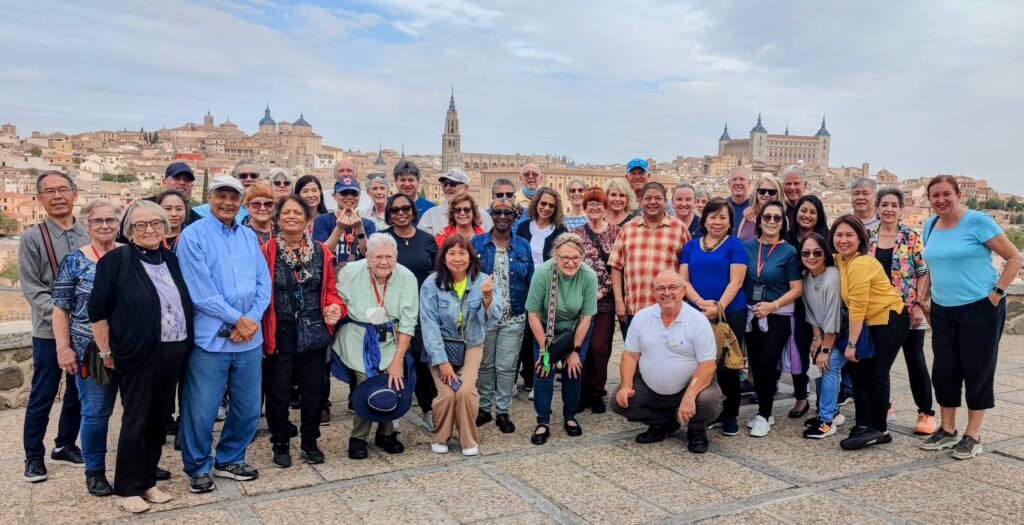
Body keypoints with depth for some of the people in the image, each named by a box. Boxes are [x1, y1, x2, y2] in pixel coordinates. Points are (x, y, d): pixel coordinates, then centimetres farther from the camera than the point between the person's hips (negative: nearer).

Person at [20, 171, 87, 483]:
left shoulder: (89, 235, 3)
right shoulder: (32, 238, -4)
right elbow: (32, 288, -8)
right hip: (50, 331, -3)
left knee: (79, 393, 14)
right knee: (42, 397, 6)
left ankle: (64, 446, 32)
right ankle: (33, 456, 23)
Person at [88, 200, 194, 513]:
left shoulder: (172, 259, 10)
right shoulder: (116, 260, -6)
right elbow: (97, 309, -5)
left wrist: (186, 342, 14)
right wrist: (106, 350, -5)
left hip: (174, 352, 5)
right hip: (137, 355, -5)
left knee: (158, 420, 13)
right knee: (136, 422, 3)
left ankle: (148, 481, 26)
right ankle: (128, 489, 16)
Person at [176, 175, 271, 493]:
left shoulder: (249, 236, 12)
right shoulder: (193, 235, -4)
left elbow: (264, 283, 6)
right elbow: (200, 289, -12)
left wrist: (252, 320, -9)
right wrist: (237, 319, -13)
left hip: (249, 336, 5)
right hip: (210, 337, -5)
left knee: (248, 407, 13)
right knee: (200, 410, 4)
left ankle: (230, 459, 33)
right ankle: (199, 467, 24)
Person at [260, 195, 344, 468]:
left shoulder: (321, 251, 5)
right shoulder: (267, 251, -5)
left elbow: (330, 289, 9)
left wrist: (335, 307, -10)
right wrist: (261, 330, -13)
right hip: (280, 333, -3)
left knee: (313, 390, 11)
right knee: (278, 392, 7)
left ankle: (310, 442, 28)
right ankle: (280, 444, 26)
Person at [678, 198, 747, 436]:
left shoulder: (735, 245, 1)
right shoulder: (691, 246, 10)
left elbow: (735, 281, -7)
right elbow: (683, 279, 4)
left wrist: (719, 307, -19)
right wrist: (701, 302, -12)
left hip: (730, 313, -3)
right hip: (698, 315, 3)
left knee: (727, 365, 3)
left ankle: (730, 416, 17)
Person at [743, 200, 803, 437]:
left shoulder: (789, 251, -5)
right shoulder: (747, 247, 3)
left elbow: (797, 288, -7)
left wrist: (773, 305, -18)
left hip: (778, 316, -3)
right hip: (751, 315, 3)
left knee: (768, 364, -5)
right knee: (756, 364, 8)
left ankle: (764, 415, 10)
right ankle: (765, 411, 24)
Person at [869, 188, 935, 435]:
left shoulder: (912, 237, -5)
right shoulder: (868, 238, 4)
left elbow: (924, 273, -6)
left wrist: (919, 306, -13)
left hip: (908, 311, -3)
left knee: (915, 362, 3)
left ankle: (926, 413, 14)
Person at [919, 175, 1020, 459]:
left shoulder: (977, 221, -11)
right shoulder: (930, 226, 8)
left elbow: (1014, 258, -9)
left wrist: (997, 292, -15)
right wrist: (925, 294, 12)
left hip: (980, 309, -6)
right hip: (942, 311, 6)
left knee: (977, 371, 3)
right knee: (943, 371, 8)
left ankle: (973, 435, 16)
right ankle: (947, 430, 23)